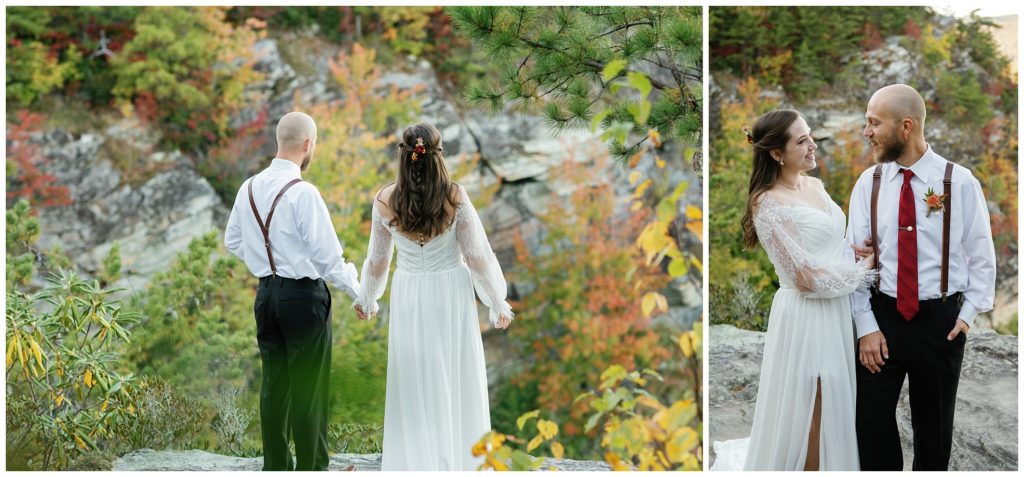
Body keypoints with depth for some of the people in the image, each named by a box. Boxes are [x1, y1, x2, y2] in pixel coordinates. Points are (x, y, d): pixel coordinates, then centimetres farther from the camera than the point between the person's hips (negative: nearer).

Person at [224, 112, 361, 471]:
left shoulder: (249, 188, 4)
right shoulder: (303, 193, -18)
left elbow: (233, 242, 17)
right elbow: (327, 255, -16)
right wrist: (359, 292, -4)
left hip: (266, 293, 7)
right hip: (304, 296, -7)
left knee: (273, 384, 14)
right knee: (308, 388, 1)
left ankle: (275, 465, 22)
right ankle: (311, 467, 8)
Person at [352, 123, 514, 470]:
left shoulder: (385, 201, -8)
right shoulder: (455, 197, -13)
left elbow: (377, 260, 3)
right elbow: (477, 255, -8)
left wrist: (366, 299, 21)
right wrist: (498, 303, 4)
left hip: (409, 298, 1)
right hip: (451, 294, -1)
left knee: (414, 388, 10)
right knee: (456, 385, 10)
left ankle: (413, 463, 13)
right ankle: (459, 461, 17)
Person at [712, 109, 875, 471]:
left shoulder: (815, 185, 8)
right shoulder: (769, 204, -17)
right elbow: (807, 277, -20)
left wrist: (863, 250, -4)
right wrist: (863, 269, -8)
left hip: (836, 310, 8)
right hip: (806, 317, -8)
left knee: (834, 409, 17)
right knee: (810, 415, 2)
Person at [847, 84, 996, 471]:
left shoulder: (960, 182, -7)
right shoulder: (868, 184, -1)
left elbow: (982, 255, 1)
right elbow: (855, 258, -2)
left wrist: (968, 313, -6)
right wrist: (866, 327, -8)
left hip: (940, 321, -1)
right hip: (882, 316, 1)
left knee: (934, 425, 13)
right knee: (871, 421, 2)